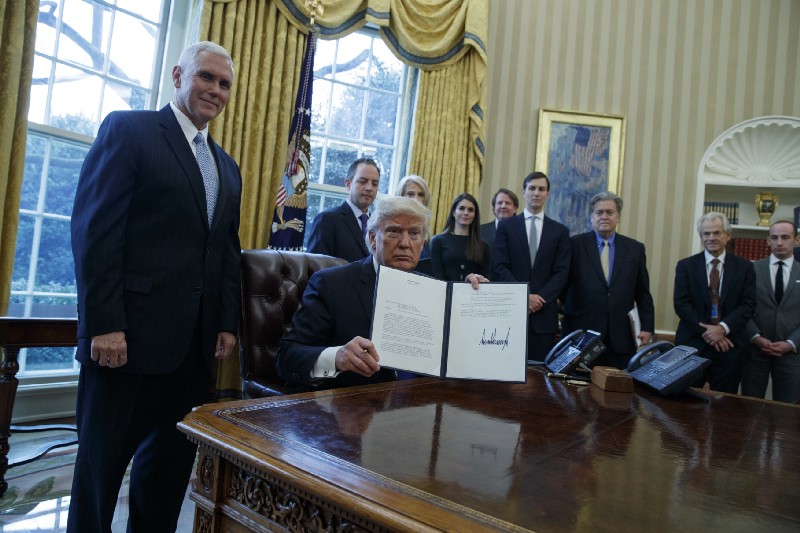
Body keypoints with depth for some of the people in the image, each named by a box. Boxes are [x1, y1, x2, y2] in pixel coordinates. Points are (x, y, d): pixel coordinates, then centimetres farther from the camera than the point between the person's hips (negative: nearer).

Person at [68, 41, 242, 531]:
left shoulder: (228, 168, 18)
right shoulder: (128, 129, -1)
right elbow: (94, 229, -10)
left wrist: (228, 322, 8)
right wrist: (104, 324, -16)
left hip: (195, 342, 6)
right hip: (129, 333, -6)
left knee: (172, 459, 14)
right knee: (103, 459, 8)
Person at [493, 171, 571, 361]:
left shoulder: (560, 231, 11)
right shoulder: (506, 226, 7)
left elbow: (561, 273, 3)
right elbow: (499, 267, -2)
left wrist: (539, 298, -12)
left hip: (544, 313, 1)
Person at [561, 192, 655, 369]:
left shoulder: (635, 248, 10)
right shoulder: (576, 245, 2)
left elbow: (643, 293, 12)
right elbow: (563, 285, 3)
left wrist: (647, 327, 5)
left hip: (621, 337, 2)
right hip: (581, 333, -2)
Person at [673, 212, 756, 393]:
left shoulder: (744, 267, 6)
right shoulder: (686, 265, 3)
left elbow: (748, 305, -1)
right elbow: (681, 303, -4)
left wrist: (723, 328, -15)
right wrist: (705, 331, -13)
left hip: (729, 344, 1)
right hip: (693, 342, -1)